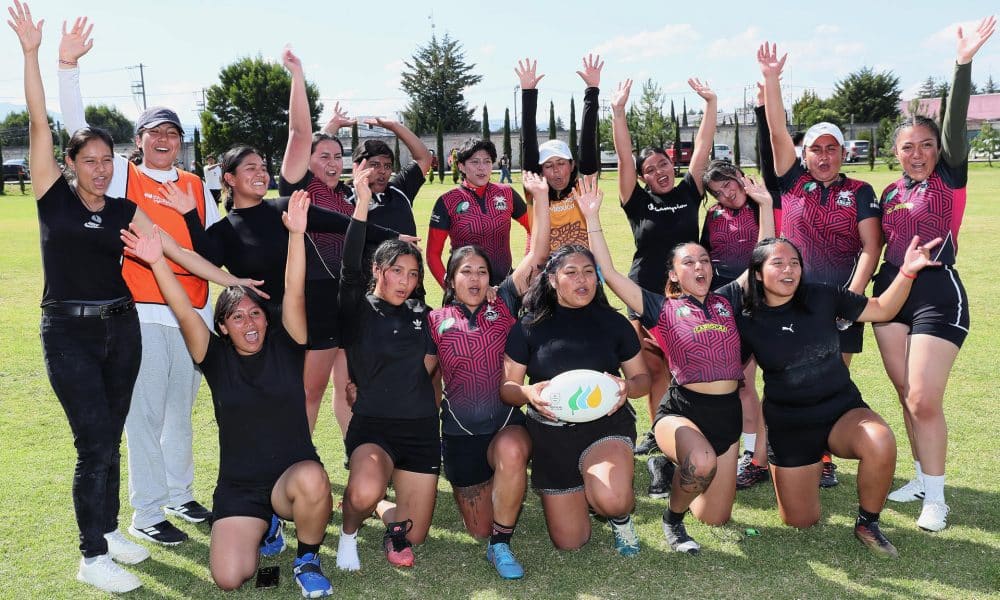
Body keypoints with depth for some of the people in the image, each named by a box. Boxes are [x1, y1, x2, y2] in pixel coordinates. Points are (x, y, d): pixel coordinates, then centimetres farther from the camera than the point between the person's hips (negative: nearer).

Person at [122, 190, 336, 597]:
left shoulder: (285, 347, 0)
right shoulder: (216, 358, 2)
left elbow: (294, 293, -12)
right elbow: (185, 314, -11)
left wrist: (296, 234, -24)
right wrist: (157, 262, -24)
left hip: (294, 472, -2)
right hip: (238, 486, 2)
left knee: (312, 481, -39)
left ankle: (307, 560, -5)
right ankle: (264, 527, 22)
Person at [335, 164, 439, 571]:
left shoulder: (420, 313, 9)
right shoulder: (359, 310, -4)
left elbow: (429, 362, 16)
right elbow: (350, 269, -22)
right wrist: (362, 204, -31)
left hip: (421, 429, 4)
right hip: (373, 426, -4)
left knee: (410, 535, 3)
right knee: (364, 494, -35)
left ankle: (381, 506, 37)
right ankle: (349, 531, 1)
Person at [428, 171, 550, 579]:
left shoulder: (504, 306, 0)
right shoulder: (436, 321, 1)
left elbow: (537, 255, -6)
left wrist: (541, 196, -12)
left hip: (507, 422, -1)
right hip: (460, 432, 1)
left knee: (512, 453, -39)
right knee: (478, 529, 7)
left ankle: (501, 545, -18)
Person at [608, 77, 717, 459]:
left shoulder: (689, 194, 5)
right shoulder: (638, 202, 1)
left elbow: (703, 148, 3)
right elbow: (624, 157, -7)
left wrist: (711, 104, -1)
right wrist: (618, 112, -14)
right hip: (645, 295, 0)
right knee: (654, 367, 4)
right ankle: (658, 433, 17)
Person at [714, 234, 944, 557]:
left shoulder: (823, 297, -7)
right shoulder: (746, 318, -9)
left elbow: (882, 310, 1)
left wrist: (907, 272, -11)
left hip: (842, 408, 0)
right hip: (788, 425, 0)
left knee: (881, 444, -35)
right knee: (801, 521, 3)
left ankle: (867, 524, -7)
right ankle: (813, 467, 36)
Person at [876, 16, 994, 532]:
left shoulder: (949, 177, -4)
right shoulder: (889, 193, 10)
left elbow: (955, 124, -19)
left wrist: (964, 63, -28)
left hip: (938, 294, -5)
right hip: (892, 292, 6)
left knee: (924, 401, -8)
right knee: (907, 397, 11)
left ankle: (936, 497, 6)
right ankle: (923, 478, 27)